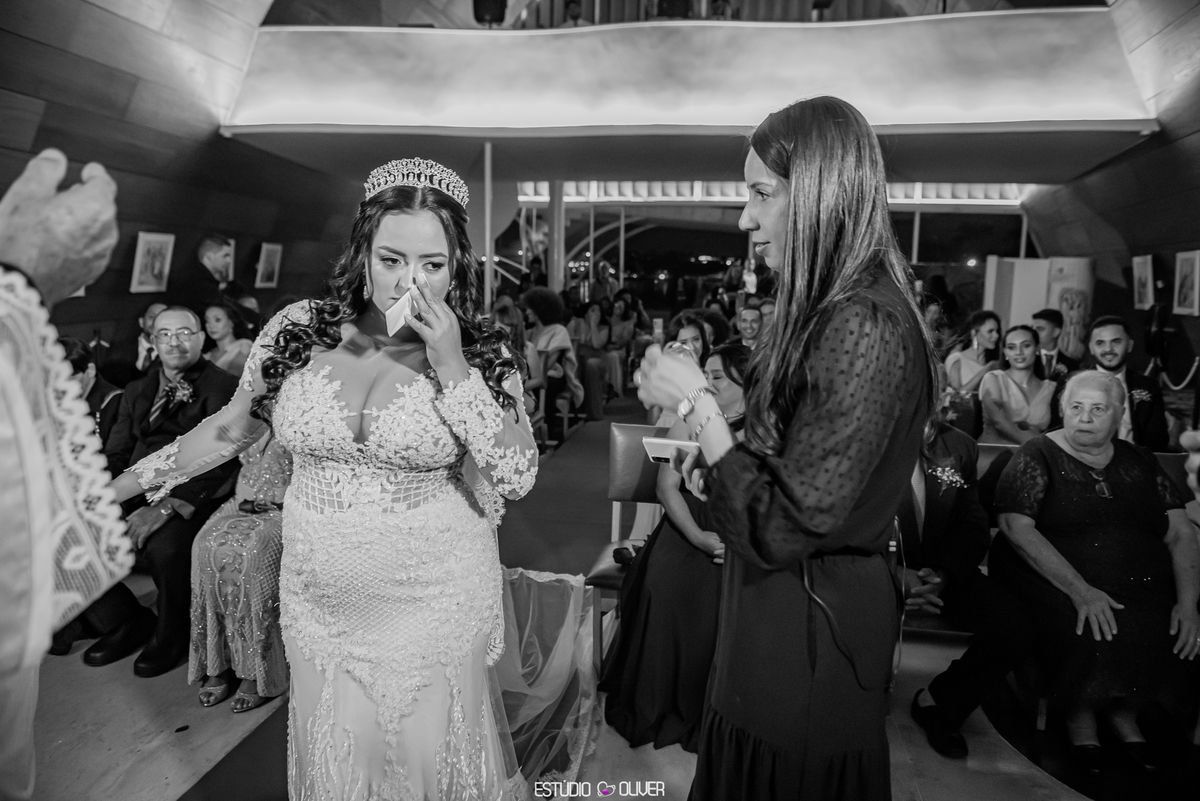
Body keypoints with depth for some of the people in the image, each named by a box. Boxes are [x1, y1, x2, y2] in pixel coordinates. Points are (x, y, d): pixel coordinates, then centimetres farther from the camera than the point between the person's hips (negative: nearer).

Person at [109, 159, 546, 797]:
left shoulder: (483, 351, -9)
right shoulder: (299, 329, -5)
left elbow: (517, 478, -18)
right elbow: (231, 428, 9)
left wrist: (453, 370, -23)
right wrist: (123, 483, 14)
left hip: (435, 606, -2)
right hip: (321, 607, 2)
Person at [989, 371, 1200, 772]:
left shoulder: (1141, 462, 14)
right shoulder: (1037, 456, -1)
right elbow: (1016, 528, -13)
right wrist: (1080, 590, -21)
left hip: (1143, 586, 4)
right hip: (1055, 582, -4)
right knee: (1094, 631, -30)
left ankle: (1125, 709, 9)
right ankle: (1080, 718, 2)